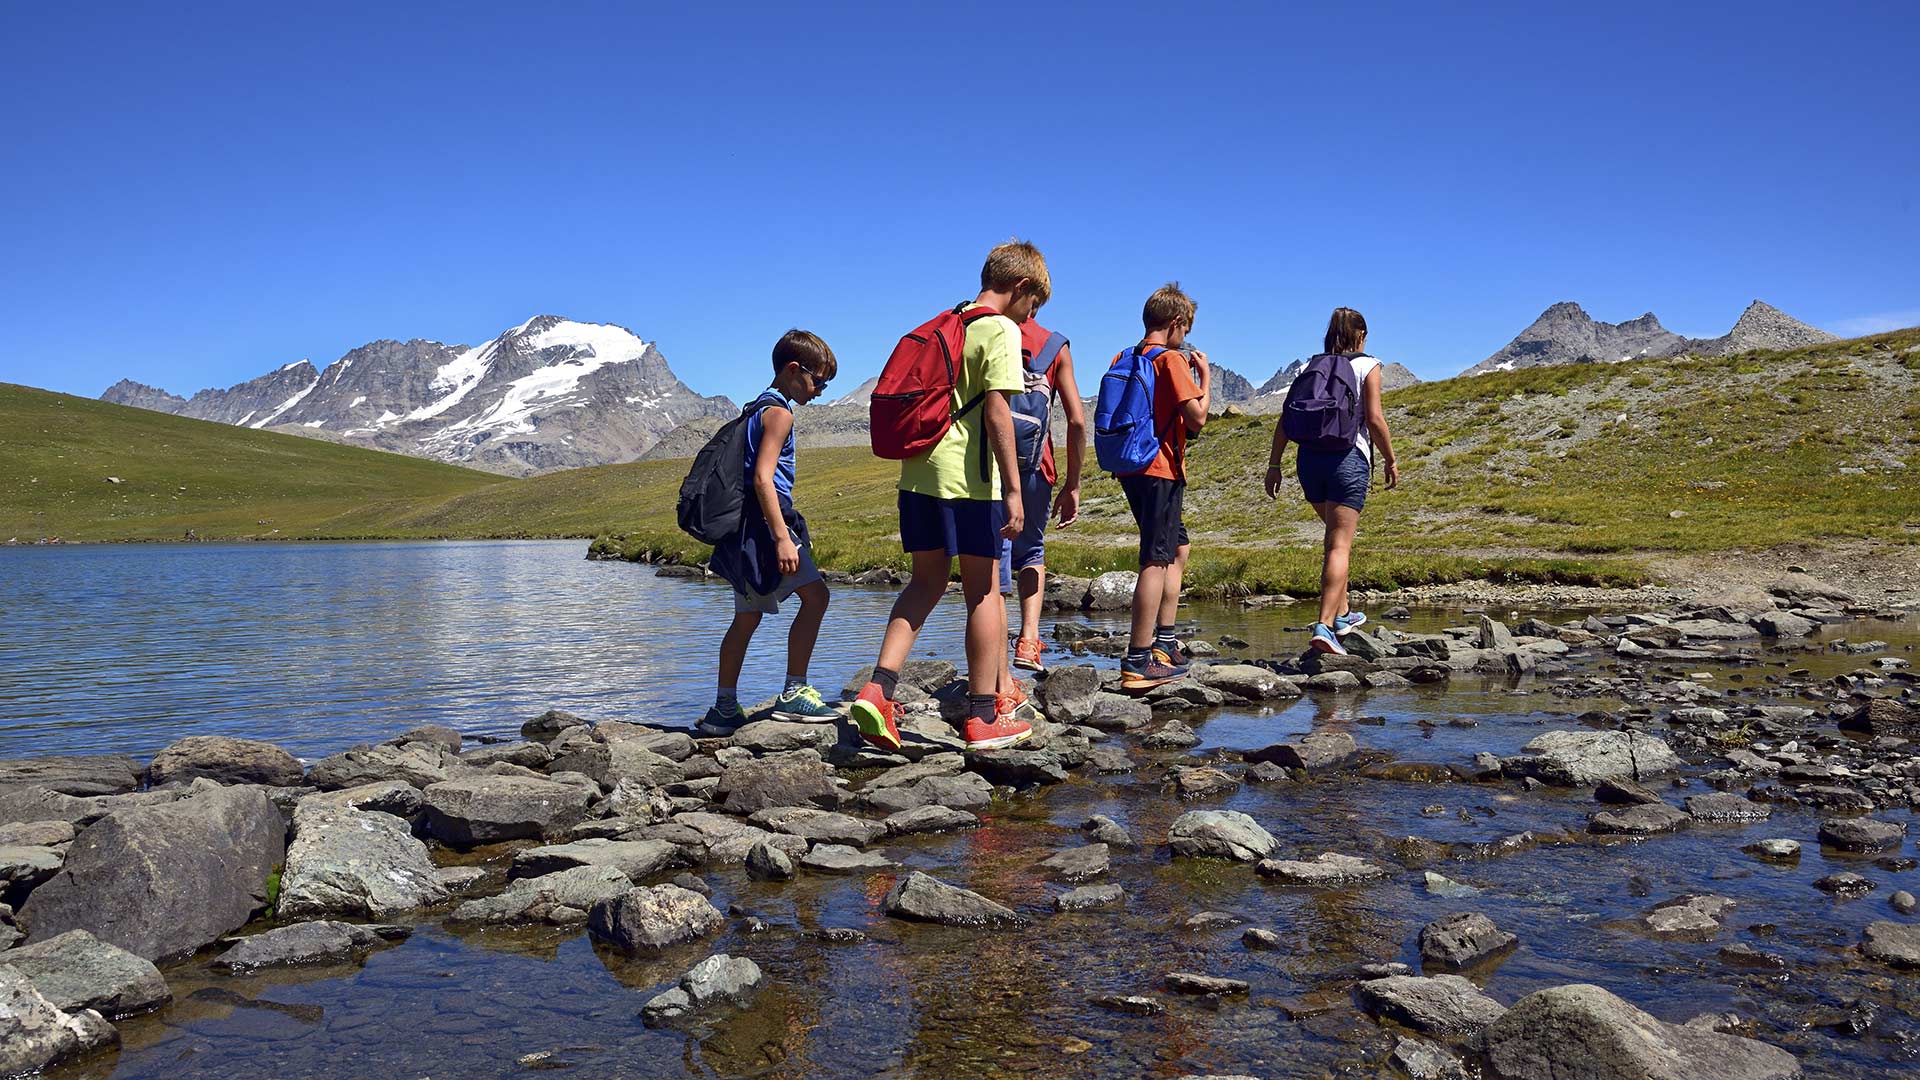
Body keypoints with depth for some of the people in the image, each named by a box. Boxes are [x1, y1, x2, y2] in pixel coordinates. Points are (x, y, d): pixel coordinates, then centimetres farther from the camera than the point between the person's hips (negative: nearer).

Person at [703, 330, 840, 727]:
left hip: (745, 528, 10)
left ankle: (724, 708, 17)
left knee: (747, 616, 14)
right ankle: (793, 694, -11)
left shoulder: (759, 408, 22)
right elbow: (763, 478, -19)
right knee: (815, 594, -11)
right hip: (763, 521, -10)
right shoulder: (779, 412, -9)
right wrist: (782, 539, -24)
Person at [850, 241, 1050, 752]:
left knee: (925, 582, 14)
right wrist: (1012, 488, -16)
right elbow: (996, 411, -15)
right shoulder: (1001, 331, -6)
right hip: (968, 478, -7)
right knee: (983, 590, 3)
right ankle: (984, 715, 10)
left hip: (918, 471, 7)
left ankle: (878, 689, 0)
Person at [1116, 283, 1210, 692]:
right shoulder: (1171, 359, -11)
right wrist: (1204, 375, 1)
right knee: (1156, 562, -9)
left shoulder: (1123, 358, 13)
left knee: (1179, 548, 21)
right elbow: (1197, 418, -15)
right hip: (1161, 470, -9)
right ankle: (1138, 664, -12)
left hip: (1131, 468, 9)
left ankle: (1164, 643, 20)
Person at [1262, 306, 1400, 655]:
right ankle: (1324, 625, -20)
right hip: (1348, 459, -5)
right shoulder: (1367, 366, 2)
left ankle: (1342, 613, 32)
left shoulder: (1311, 367, 13)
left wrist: (1274, 464, 9)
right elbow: (1375, 420, -7)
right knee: (1339, 545, -8)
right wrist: (1390, 460, 4)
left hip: (1309, 458, 5)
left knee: (1338, 537, 23)